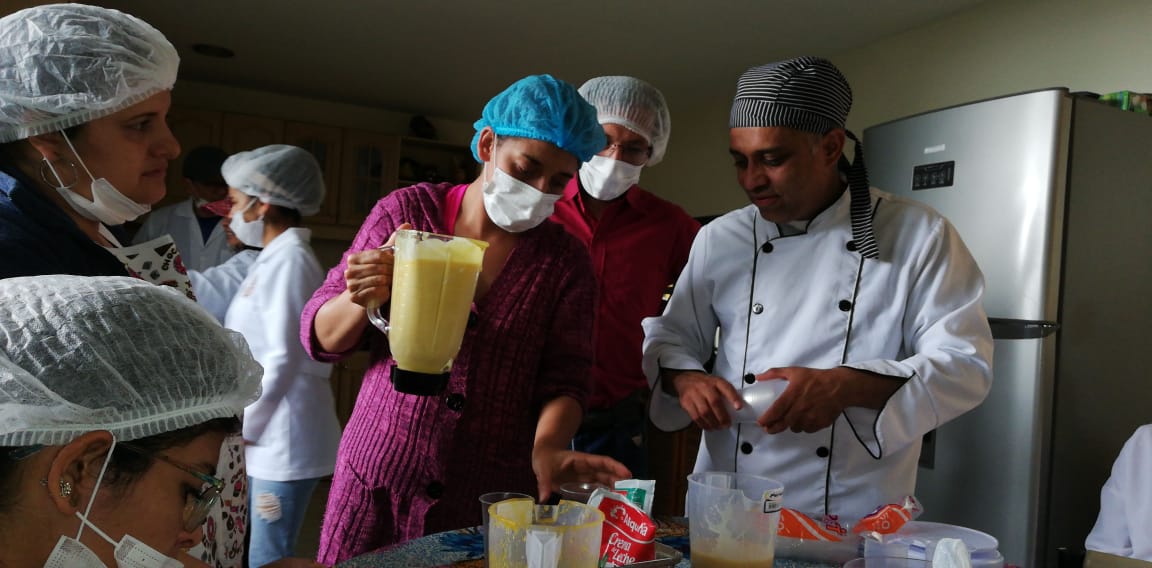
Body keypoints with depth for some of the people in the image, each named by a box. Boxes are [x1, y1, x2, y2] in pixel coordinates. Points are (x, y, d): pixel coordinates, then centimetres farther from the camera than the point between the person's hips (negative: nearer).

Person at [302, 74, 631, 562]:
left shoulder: (565, 260, -3)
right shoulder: (405, 212, -4)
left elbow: (563, 381, -4)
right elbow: (320, 338, 1)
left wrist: (546, 448, -24)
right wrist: (362, 302, -21)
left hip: (494, 501, 0)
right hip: (377, 482, 0)